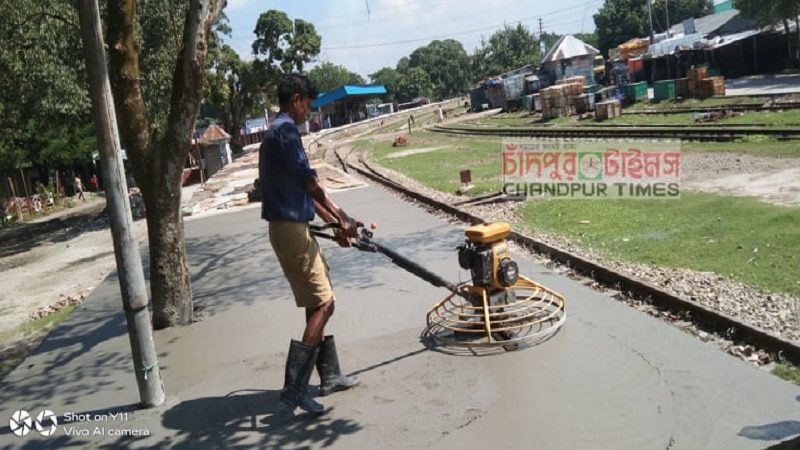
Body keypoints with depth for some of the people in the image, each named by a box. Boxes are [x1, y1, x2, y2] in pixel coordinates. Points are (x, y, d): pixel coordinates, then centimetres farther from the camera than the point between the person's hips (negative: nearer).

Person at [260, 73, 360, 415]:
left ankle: (330, 376, 26)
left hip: (293, 227, 10)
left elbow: (304, 188, 20)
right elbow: (309, 181, -17)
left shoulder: (278, 132, 19)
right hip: (290, 228, -10)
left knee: (319, 302, 16)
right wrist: (341, 218, -8)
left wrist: (334, 225, 19)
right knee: (323, 303, -7)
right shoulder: (285, 130, -13)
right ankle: (294, 386, -5)